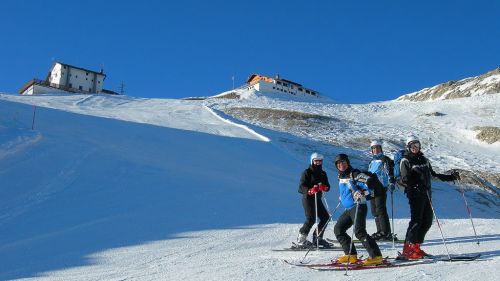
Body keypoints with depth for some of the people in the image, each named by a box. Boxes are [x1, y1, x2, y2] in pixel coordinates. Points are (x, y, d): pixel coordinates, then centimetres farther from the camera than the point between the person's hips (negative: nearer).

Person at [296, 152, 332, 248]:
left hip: (317, 198, 7)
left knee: (325, 217, 5)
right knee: (311, 219, -16)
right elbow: (301, 188, -14)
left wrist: (324, 187, -15)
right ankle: (301, 239, -7)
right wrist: (310, 190, -32)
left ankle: (317, 238, 17)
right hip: (308, 198, -7)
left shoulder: (323, 173, 14)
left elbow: (327, 186, 9)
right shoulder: (307, 172, -7)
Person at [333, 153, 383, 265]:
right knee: (338, 229, 9)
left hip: (358, 207, -9)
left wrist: (362, 192, -30)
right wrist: (342, 198, 33)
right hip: (348, 209, 9)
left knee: (359, 232, -20)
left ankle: (376, 256, -16)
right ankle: (351, 255, 12)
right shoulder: (341, 176, 16)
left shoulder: (354, 174, -9)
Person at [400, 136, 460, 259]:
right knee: (416, 220, -13)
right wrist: (414, 185, -31)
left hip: (426, 194, 7)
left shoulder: (424, 159, 19)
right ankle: (408, 250, -8)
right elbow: (405, 179, -12)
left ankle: (415, 247, 15)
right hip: (415, 194, -7)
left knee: (427, 221, 5)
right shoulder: (405, 161, -1)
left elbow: (433, 174, 28)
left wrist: (451, 177, 27)